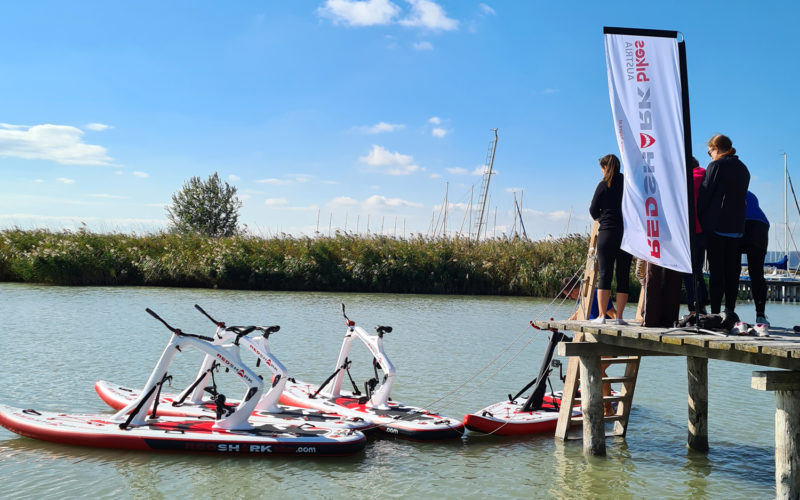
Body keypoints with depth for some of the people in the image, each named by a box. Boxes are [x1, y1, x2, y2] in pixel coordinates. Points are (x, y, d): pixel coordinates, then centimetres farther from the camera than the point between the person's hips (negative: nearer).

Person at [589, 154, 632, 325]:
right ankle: (619, 316, 2)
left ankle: (602, 315, -1)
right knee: (623, 275, 4)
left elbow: (593, 210, 0)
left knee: (604, 274, 1)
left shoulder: (604, 184, -2)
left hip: (607, 232, -3)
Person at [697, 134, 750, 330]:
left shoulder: (716, 165, -5)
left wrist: (700, 220, 3)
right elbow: (741, 197, 17)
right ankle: (729, 312, 7)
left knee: (716, 271, -5)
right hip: (737, 227, 6)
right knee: (732, 271, 7)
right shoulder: (743, 169, 15)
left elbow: (704, 195, -7)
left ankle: (714, 313, -6)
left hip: (716, 226, -6)